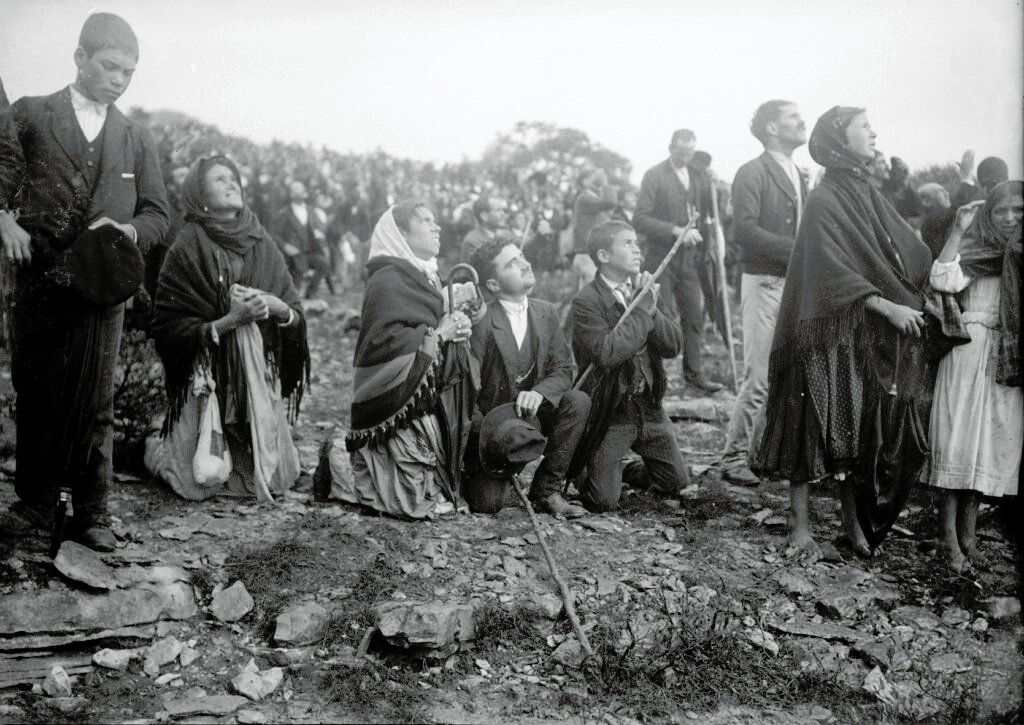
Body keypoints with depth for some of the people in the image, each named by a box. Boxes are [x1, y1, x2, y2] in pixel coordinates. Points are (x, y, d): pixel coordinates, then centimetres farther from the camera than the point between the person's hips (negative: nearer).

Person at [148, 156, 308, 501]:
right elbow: (169, 332, -10)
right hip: (208, 378, -4)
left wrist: (274, 306, -14)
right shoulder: (187, 249, -5)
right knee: (201, 483, -4)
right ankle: (155, 449, 28)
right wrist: (230, 320, -19)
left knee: (274, 478, 2)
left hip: (261, 377, 4)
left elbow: (296, 315, 8)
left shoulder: (261, 244, 9)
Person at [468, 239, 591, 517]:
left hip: (532, 414, 4)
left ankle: (547, 490, -14)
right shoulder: (481, 322, -16)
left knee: (578, 401, -22)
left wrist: (539, 392, -24)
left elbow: (563, 371, -2)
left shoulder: (546, 312, 2)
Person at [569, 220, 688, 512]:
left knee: (677, 481, 14)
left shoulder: (643, 290, 5)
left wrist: (651, 310, -17)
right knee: (603, 501, -5)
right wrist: (642, 310, -21)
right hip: (609, 413, -6)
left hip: (649, 408, 6)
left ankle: (623, 473, 36)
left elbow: (674, 345, -2)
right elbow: (607, 353, -29)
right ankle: (576, 472, 25)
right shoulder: (586, 302, -16)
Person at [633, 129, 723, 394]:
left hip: (689, 257, 5)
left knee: (694, 316, 7)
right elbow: (640, 219, -14)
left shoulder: (698, 175, 11)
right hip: (662, 258, -5)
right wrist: (676, 230, -23)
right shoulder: (654, 176, -7)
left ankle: (694, 372, 17)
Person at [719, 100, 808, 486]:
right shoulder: (752, 173, -7)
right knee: (759, 378, -8)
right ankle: (734, 457, 1)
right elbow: (744, 230, -18)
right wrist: (795, 250, -20)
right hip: (765, 283, -8)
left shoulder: (798, 175, 19)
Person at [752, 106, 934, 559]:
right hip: (831, 335, -7)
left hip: (873, 336, 7)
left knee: (862, 430, 9)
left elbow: (908, 250, 10)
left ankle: (855, 522, 20)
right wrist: (887, 306, -21)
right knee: (816, 428, -2)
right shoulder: (824, 201, -10)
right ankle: (799, 526, 8)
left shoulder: (868, 194, 14)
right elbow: (833, 271, -18)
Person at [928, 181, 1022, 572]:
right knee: (961, 435, -6)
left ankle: (968, 529, 14)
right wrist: (958, 231, -16)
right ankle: (950, 535, -2)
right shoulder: (974, 251, -3)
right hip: (970, 352, -5)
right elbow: (943, 280, -20)